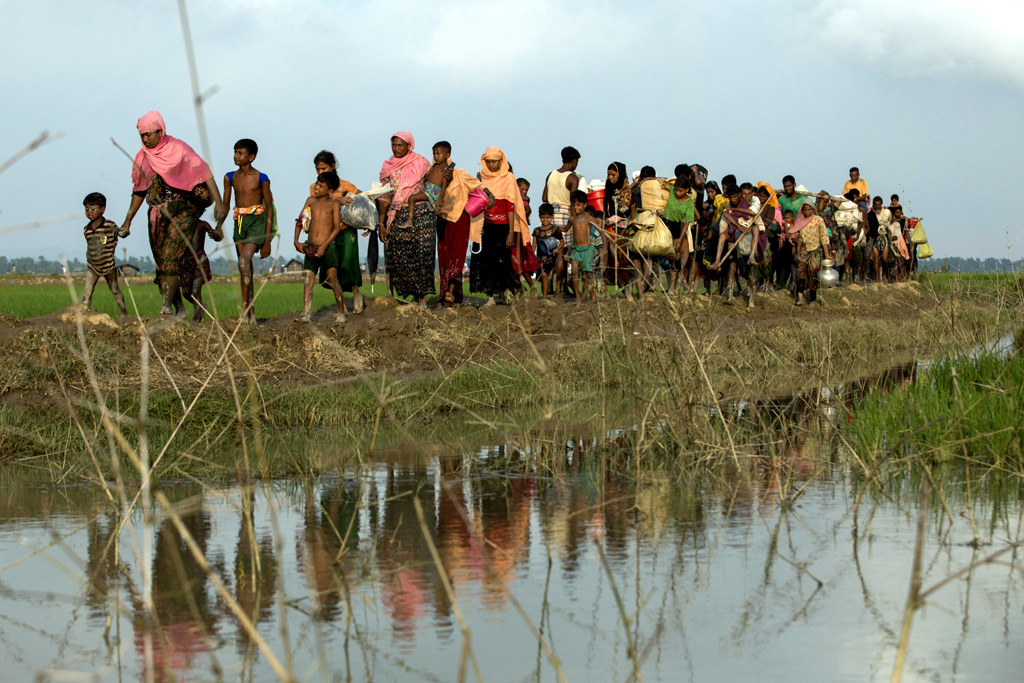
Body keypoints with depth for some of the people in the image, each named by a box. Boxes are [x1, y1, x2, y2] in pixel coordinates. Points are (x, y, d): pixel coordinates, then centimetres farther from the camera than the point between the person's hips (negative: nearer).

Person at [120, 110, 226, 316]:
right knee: (162, 263, 1)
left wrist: (218, 202, -17)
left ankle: (167, 307, -21)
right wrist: (127, 222, 18)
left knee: (171, 260, -17)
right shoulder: (142, 157, 10)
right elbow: (139, 191, 19)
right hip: (157, 217, 6)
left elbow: (204, 174, -7)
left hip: (181, 212, -6)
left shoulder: (178, 149, -5)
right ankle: (179, 308, 8)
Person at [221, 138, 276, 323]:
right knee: (245, 268, 8)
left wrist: (267, 240, -5)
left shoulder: (261, 179, -5)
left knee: (244, 260, -24)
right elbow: (225, 205, 16)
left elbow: (269, 208, -2)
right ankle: (252, 315, 14)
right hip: (239, 222, 6)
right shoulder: (230, 177, 8)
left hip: (257, 220, -6)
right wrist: (218, 228, 6)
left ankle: (245, 307, -25)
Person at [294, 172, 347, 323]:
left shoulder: (334, 204, 1)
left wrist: (324, 246, -15)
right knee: (308, 280, -7)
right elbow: (300, 222, 15)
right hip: (310, 247, 4)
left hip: (328, 247, -4)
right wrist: (296, 241, 2)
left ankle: (341, 312, 3)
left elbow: (337, 228, -7)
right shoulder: (311, 201, 12)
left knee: (332, 279, -9)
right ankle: (306, 313, -11)